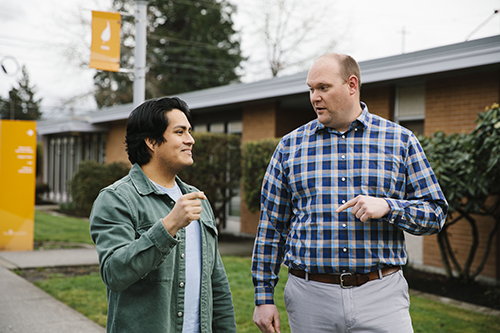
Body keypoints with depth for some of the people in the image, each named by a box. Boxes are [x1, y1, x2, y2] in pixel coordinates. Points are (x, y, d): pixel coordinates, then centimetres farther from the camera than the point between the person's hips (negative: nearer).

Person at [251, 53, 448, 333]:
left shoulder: (401, 141, 4)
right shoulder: (290, 146, 6)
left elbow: (436, 213, 4)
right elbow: (272, 226, 8)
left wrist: (387, 206, -15)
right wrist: (264, 297, 4)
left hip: (381, 297, -1)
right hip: (310, 297, 1)